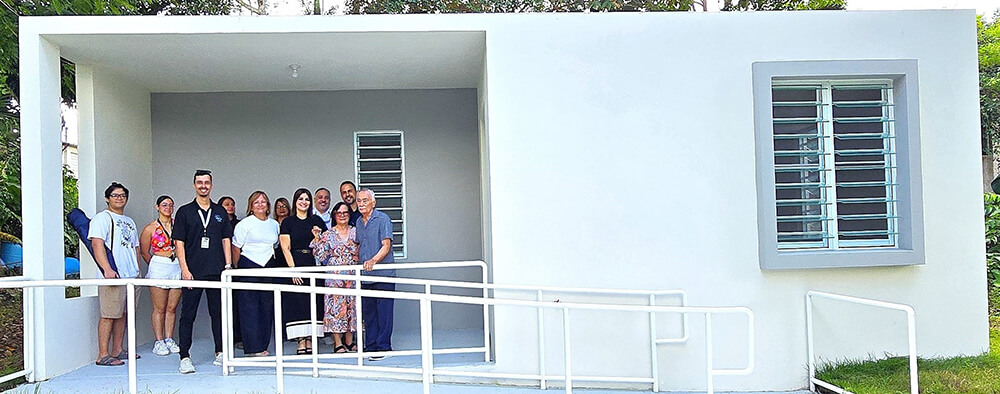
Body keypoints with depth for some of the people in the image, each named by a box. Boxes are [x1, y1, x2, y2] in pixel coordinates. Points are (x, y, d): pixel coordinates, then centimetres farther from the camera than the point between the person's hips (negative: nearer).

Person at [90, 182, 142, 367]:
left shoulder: (129, 221, 23)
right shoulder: (102, 218, -1)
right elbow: (97, 244, -13)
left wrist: (137, 269, 18)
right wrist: (107, 269, -23)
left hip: (131, 275, 8)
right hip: (113, 275, -8)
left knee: (122, 313, 10)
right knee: (109, 315, -9)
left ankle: (117, 350, 16)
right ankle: (103, 355, -7)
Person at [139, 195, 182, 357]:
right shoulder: (150, 228, 2)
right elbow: (144, 251, 8)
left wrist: (182, 264, 10)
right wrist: (155, 265, 11)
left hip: (177, 267, 3)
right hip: (159, 269, -3)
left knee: (172, 307, 7)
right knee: (159, 308, 0)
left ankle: (169, 340, 15)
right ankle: (159, 342, 5)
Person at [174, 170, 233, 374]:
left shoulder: (220, 212, 12)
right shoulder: (184, 212, 3)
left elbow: (226, 240, 12)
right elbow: (179, 242, 0)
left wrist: (228, 266, 3)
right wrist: (184, 269, -9)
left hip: (217, 272, 2)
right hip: (193, 272, -2)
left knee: (218, 312, 7)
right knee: (188, 315, 0)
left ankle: (220, 353, 16)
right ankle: (185, 357, 4)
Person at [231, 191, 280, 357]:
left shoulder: (274, 224, 13)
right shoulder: (244, 224, -2)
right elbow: (236, 249, 0)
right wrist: (238, 269, 1)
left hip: (268, 268, 5)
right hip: (249, 268, -5)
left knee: (267, 306, 5)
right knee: (249, 307, -4)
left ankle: (263, 346, 13)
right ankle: (253, 348, -3)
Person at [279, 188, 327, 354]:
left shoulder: (317, 221, 11)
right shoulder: (288, 222, 5)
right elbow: (285, 248, -3)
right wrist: (293, 269, -13)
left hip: (314, 265, 2)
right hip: (295, 264, -2)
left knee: (313, 302, 0)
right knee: (297, 302, -5)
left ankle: (309, 339, 4)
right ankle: (301, 340, -3)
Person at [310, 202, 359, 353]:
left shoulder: (356, 232, 9)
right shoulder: (328, 234, 2)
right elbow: (321, 257, -4)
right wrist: (317, 239, -11)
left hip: (353, 276, 3)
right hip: (334, 276, -2)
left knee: (351, 306, 6)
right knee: (336, 307, -5)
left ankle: (349, 342, 15)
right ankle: (338, 343, 2)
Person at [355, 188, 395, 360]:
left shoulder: (382, 219, -6)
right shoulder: (359, 222, 16)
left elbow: (386, 245, -13)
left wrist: (373, 260, -26)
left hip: (383, 274, -7)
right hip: (365, 276, 7)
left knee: (383, 312, -4)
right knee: (368, 313, 10)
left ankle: (383, 347, 1)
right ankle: (370, 347, 18)